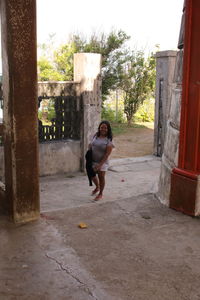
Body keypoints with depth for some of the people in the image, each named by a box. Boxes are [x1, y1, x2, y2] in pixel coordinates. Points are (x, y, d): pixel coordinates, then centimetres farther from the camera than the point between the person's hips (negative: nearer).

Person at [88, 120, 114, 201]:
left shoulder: (109, 140, -16)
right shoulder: (96, 136, 0)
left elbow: (107, 154, -19)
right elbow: (91, 145, 16)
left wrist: (100, 165, -22)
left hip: (102, 162, -5)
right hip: (93, 161, 5)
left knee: (101, 177, 8)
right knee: (92, 175, 18)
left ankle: (100, 193, 29)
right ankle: (97, 187, 47)